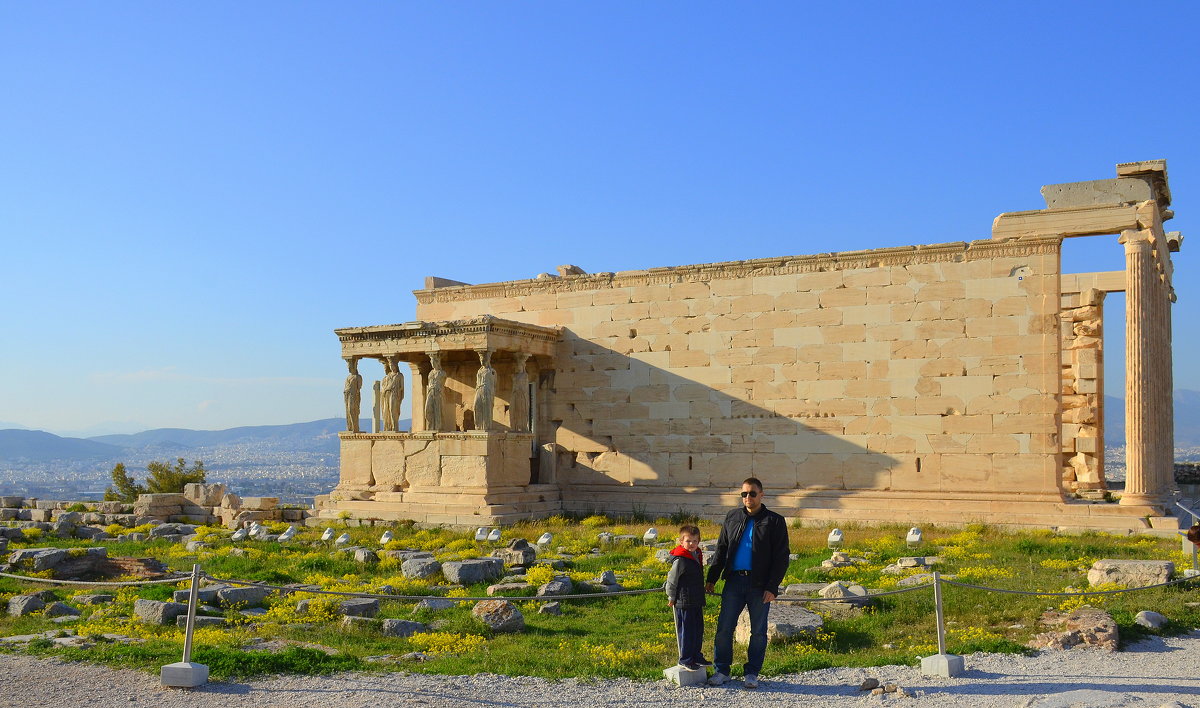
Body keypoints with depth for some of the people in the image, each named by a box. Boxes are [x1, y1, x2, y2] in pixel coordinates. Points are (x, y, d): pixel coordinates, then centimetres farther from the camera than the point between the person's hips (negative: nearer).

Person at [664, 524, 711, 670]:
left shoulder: (697, 556, 9)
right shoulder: (680, 560, -18)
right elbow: (672, 580, -11)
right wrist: (672, 598, -6)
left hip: (697, 602, 9)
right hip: (684, 603, -9)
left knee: (698, 629, 16)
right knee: (686, 631, -1)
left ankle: (696, 656, 29)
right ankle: (685, 659, 9)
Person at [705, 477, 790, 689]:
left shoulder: (774, 521, 1)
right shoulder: (732, 518, 11)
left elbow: (781, 558, -2)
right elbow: (721, 550, 16)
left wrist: (772, 587, -10)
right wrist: (712, 578, 9)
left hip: (760, 585, -2)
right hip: (734, 581, 2)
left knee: (758, 631, 6)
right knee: (724, 627, 1)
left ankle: (752, 673, 18)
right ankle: (721, 670, 13)